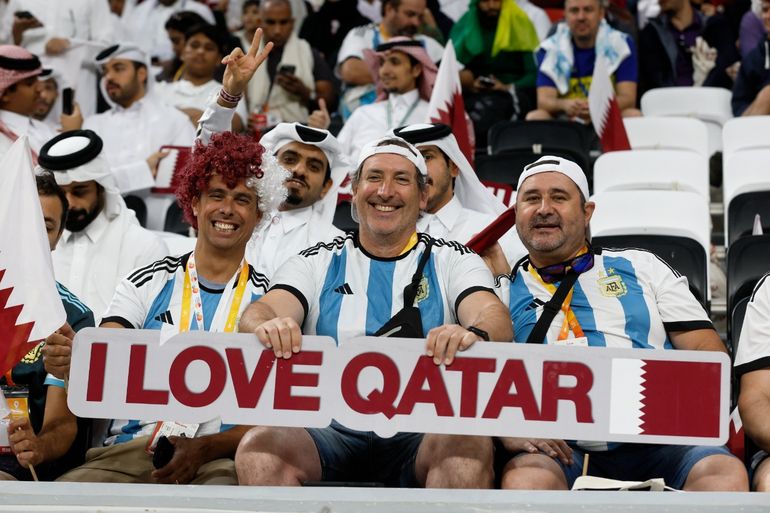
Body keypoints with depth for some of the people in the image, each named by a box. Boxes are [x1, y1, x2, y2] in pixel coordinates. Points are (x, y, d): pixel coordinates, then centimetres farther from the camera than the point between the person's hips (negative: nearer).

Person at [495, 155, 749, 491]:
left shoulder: (641, 267, 23)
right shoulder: (504, 295, 20)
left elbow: (708, 351, 15)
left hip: (654, 446, 2)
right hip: (561, 449, -2)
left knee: (726, 472, -31)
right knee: (524, 479, -38)